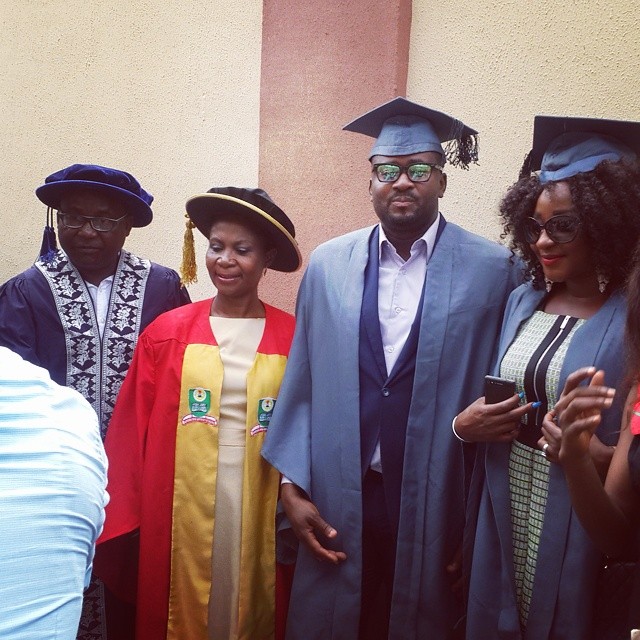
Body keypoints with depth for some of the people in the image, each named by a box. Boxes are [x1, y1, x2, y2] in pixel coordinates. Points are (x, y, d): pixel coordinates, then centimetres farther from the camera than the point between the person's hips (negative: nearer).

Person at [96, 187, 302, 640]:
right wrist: (119, 527, -1)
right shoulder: (167, 333, -2)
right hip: (181, 514, 0)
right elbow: (131, 434, 0)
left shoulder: (294, 338, -2)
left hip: (260, 516, 0)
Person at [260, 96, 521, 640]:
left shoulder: (493, 270, -4)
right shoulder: (329, 265, 2)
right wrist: (292, 485, 0)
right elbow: (302, 383, 4)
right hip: (337, 503, 2)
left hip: (438, 504, -1)